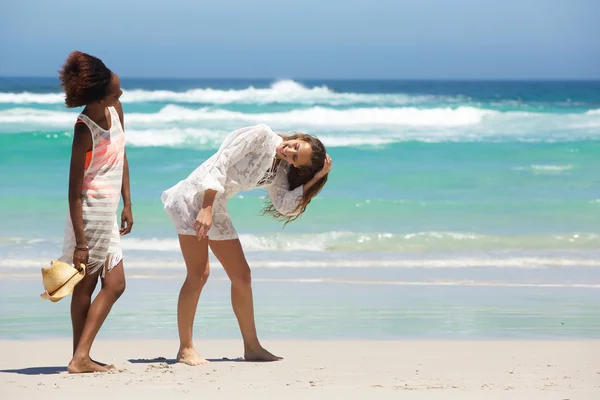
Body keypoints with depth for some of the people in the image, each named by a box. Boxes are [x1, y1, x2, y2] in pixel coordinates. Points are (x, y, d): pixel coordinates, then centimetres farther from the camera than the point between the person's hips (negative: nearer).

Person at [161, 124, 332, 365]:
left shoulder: (279, 172, 8)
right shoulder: (261, 135, -13)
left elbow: (284, 205, -7)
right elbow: (220, 164, -19)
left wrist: (315, 179, -11)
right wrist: (206, 209, -25)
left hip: (216, 208, 8)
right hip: (194, 197, -8)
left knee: (241, 275, 8)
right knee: (199, 274, -14)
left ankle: (252, 347, 17)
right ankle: (185, 349, -9)